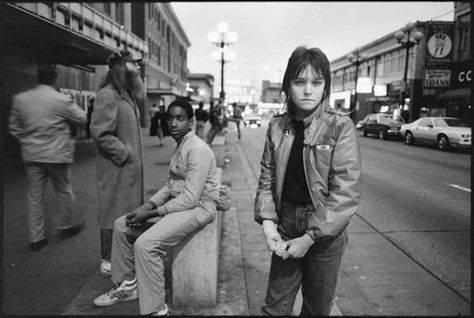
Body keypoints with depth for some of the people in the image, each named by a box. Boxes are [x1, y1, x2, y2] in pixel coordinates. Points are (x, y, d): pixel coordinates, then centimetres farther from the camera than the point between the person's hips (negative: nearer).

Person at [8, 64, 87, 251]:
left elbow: (14, 126, 10)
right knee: (63, 191, 14)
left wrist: (27, 141, 18)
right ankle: (66, 225, 31)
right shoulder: (61, 100, -13)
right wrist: (71, 104, 12)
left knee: (35, 195, 10)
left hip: (31, 155, 4)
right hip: (57, 154, -4)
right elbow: (82, 119, -2)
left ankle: (35, 238, 16)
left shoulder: (20, 99, 2)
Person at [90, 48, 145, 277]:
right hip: (116, 167, -9)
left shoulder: (127, 94, 15)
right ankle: (108, 261, 17)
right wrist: (124, 154, -17)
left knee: (128, 211, 16)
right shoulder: (108, 95, -15)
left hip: (130, 166, 9)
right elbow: (100, 132, -21)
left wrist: (133, 155, 13)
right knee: (114, 213, 1)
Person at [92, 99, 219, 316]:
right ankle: (127, 285, 23)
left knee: (145, 244, -26)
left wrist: (151, 213, -20)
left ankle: (154, 309, -8)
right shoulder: (179, 147, 12)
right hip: (178, 202, 10)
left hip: (197, 207, -10)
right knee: (122, 225, 8)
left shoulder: (198, 150, -20)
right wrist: (149, 205, -1)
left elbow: (190, 198, -25)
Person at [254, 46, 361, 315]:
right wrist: (267, 221, -11)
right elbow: (267, 178, 2)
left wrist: (310, 237, -19)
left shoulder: (341, 127, -13)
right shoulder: (277, 126, -1)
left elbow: (347, 192, -17)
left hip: (325, 233, -2)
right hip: (286, 229, 3)